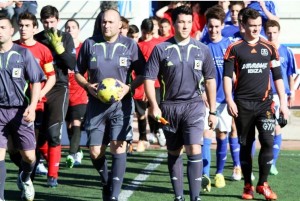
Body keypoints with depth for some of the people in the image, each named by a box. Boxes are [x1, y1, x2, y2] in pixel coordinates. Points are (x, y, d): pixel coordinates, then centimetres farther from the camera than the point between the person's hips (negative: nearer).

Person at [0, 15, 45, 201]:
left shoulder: (23, 53, -2)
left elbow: (36, 81, -2)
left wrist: (32, 106, -15)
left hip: (20, 111, -1)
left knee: (29, 155, 4)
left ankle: (25, 179, 37)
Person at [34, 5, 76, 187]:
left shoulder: (66, 38, 2)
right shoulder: (36, 39, 5)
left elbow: (73, 65, -7)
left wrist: (58, 46, -16)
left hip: (59, 89, -2)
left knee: (54, 132, -15)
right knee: (39, 135, 3)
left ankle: (53, 175, -10)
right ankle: (51, 162, 29)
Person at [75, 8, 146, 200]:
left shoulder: (130, 45, 0)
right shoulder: (90, 44, 3)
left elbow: (142, 74, 5)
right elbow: (78, 72, 11)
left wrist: (129, 87, -12)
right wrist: (88, 86, -8)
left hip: (121, 103, -2)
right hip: (96, 104, 2)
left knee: (118, 147, -12)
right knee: (95, 151, 2)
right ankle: (106, 183, 31)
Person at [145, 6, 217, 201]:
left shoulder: (202, 50, 4)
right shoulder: (161, 49, 0)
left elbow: (210, 80, 9)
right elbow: (149, 78, 0)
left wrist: (212, 111, 8)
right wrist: (154, 105, -12)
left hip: (194, 105, -1)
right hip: (169, 106, 1)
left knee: (194, 150, -14)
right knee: (174, 153, 9)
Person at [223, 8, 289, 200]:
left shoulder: (269, 48, 8)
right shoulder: (235, 48, 3)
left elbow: (278, 76, 10)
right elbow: (227, 76, -1)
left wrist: (283, 103, 5)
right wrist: (229, 100, -13)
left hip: (265, 103, 1)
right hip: (242, 104, -1)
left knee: (268, 142, -11)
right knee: (245, 145, 5)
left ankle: (263, 184, 2)